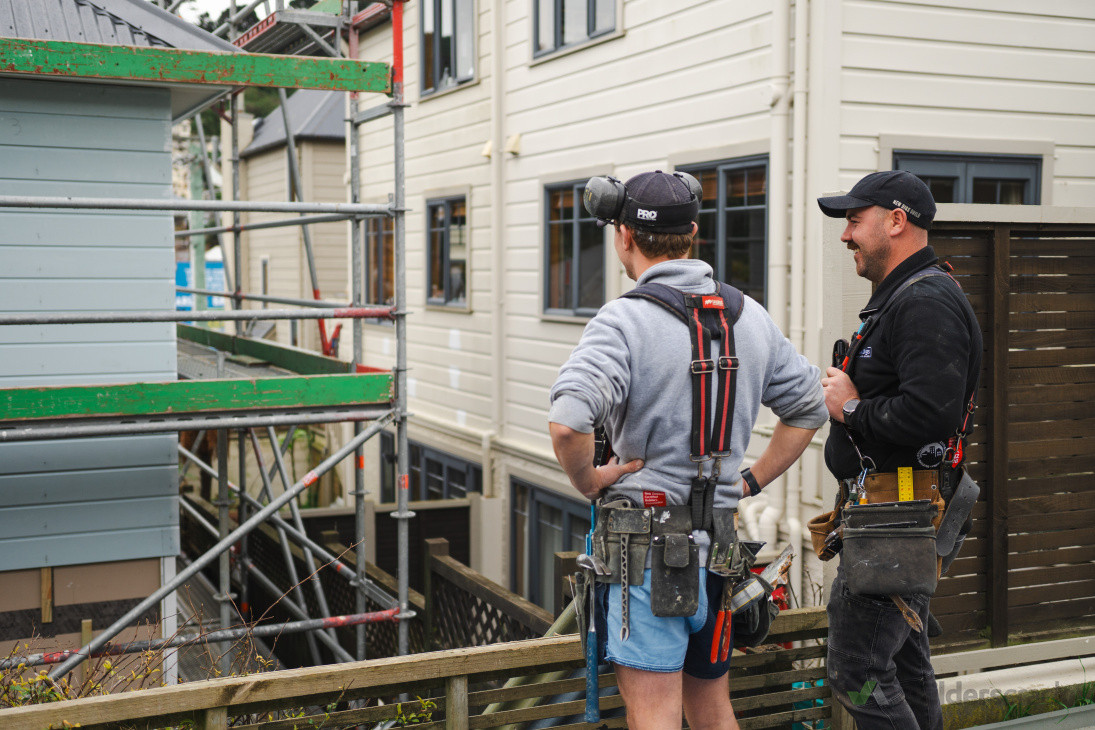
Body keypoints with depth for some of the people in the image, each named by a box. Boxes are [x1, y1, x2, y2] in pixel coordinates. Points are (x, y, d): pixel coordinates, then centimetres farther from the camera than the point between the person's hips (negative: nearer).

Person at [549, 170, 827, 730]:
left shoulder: (623, 321, -14)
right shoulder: (750, 317, 8)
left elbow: (567, 422, -29)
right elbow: (809, 407, 18)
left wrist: (589, 481, -10)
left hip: (645, 544, -6)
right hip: (717, 545, 7)